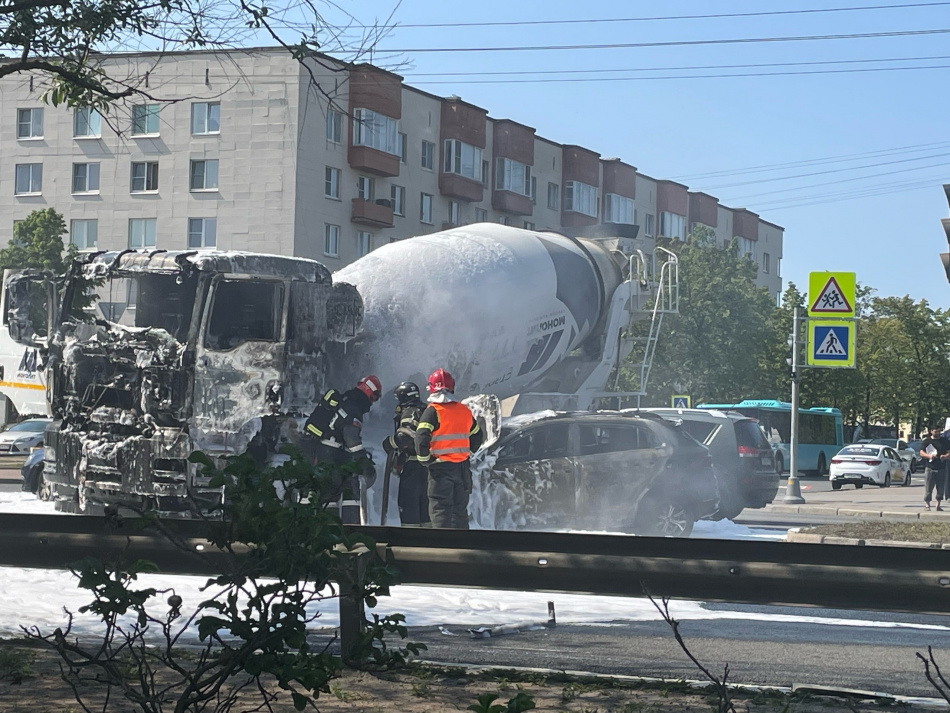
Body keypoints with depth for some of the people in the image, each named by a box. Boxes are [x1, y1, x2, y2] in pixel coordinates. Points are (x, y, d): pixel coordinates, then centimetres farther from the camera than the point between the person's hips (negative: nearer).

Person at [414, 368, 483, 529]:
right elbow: (477, 436, 19)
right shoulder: (464, 410, 8)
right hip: (463, 468, 5)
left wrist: (425, 459, -6)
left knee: (439, 510, -3)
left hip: (441, 468, -5)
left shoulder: (433, 411, -10)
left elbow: (421, 438, -19)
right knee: (460, 510, 14)